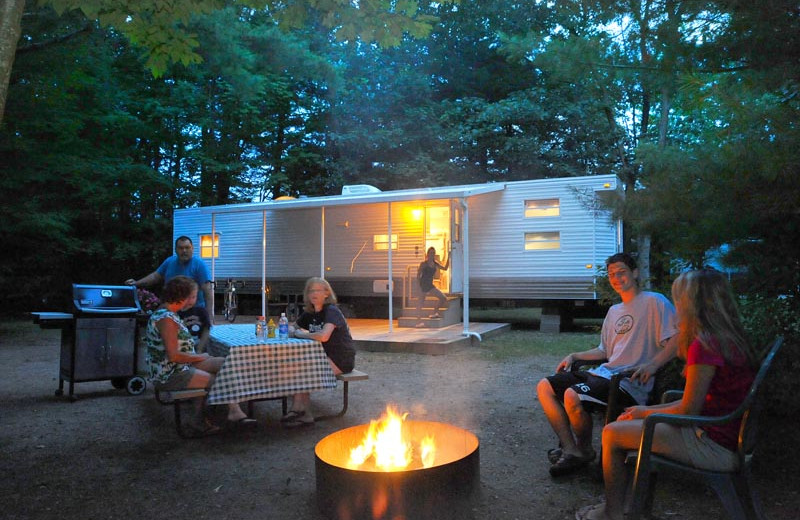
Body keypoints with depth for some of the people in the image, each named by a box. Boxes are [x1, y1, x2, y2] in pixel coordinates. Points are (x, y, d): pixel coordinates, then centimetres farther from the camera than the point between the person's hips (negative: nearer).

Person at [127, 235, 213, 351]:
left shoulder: (199, 265, -12)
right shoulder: (170, 262, 8)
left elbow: (208, 290, -16)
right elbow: (156, 276, 22)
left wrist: (210, 314, -22)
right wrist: (136, 283, 13)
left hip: (194, 312, -6)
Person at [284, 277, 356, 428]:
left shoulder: (332, 311, -16)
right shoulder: (309, 313, 10)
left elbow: (323, 336, -31)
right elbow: (294, 329, 21)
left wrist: (302, 334, -16)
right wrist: (295, 332, -5)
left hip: (341, 360, -8)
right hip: (324, 357, 8)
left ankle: (297, 410, -5)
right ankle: (305, 415, -15)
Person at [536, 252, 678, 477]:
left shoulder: (654, 302, -3)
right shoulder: (614, 311, 23)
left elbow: (678, 339, -14)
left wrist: (652, 364, -27)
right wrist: (575, 356, 17)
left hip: (630, 382, -9)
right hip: (603, 373, 9)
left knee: (573, 396, -32)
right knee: (545, 387, -2)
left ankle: (585, 450, -4)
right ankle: (570, 449, -6)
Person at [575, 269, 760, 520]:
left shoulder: (704, 345, -22)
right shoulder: (729, 339, 8)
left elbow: (688, 411, -18)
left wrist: (646, 412, 0)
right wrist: (648, 410, 11)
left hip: (715, 447, -10)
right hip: (728, 436, 10)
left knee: (612, 433, -5)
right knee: (627, 422, 18)